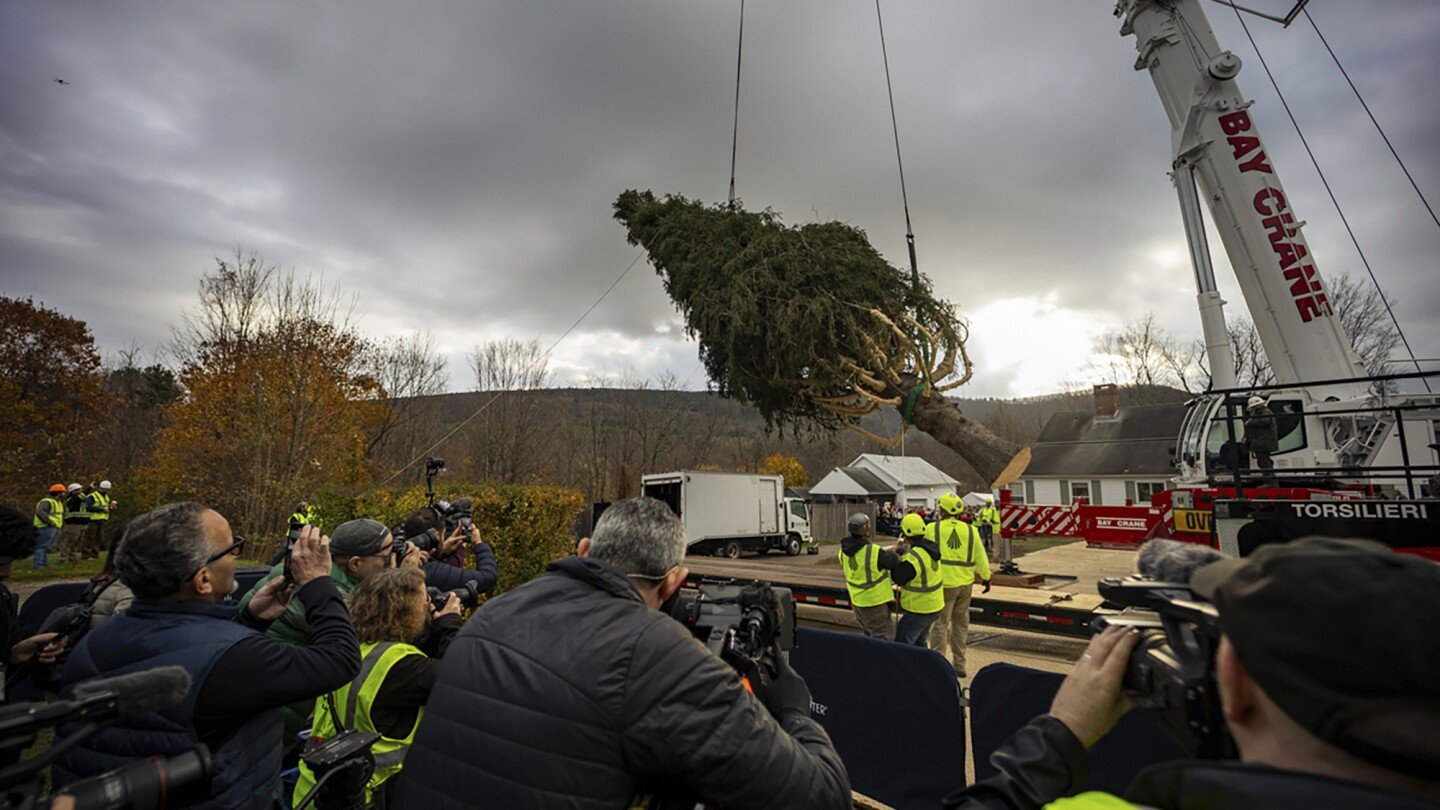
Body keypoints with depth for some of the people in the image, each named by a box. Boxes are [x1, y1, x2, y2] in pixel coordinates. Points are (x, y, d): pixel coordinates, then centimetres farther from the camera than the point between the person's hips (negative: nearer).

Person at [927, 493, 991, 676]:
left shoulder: (932, 529, -11)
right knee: (961, 624, 17)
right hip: (965, 583, 4)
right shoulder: (971, 530, -1)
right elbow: (980, 558, 6)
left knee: (939, 625, 4)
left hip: (944, 583, -4)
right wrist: (986, 577, 21)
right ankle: (959, 665, 25)